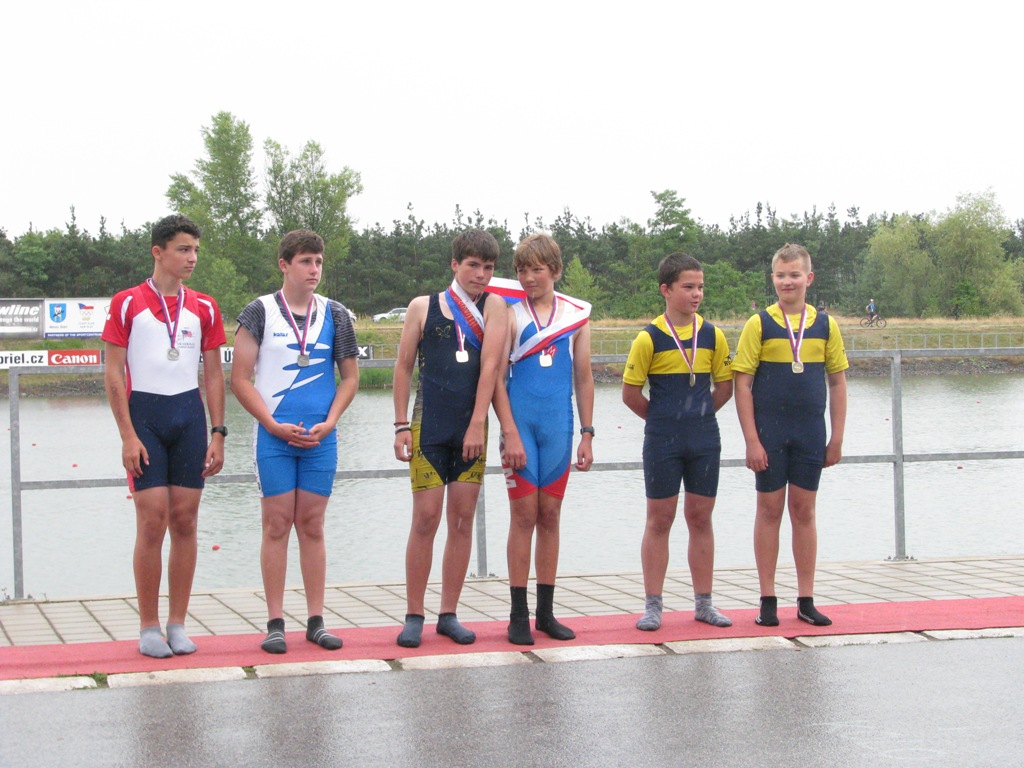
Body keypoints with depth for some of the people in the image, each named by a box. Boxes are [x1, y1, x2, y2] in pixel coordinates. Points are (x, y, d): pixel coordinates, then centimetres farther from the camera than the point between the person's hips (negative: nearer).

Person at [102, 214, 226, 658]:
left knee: (185, 521, 3)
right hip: (145, 412, -3)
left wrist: (218, 434, 4)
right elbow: (113, 373, -3)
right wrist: (128, 435, -10)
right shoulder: (127, 304, -1)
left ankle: (178, 624, 11)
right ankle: (148, 627, 3)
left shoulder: (203, 308, 9)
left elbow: (213, 375, 12)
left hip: (189, 413, 3)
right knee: (152, 521, -7)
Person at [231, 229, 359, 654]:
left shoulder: (335, 315, 7)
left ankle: (316, 621, 10)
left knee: (312, 526, 6)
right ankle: (275, 624, 4)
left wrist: (329, 424, -3)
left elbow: (350, 377, 11)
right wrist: (273, 424, -9)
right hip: (273, 435, -2)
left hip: (320, 437, 2)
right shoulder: (260, 312, 0)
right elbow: (240, 378, -1)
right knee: (277, 525, -1)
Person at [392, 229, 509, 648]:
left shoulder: (493, 306, 4)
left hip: (471, 428, 1)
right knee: (425, 519, -4)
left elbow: (490, 365, -4)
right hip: (429, 426, -1)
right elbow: (403, 367, 7)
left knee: (462, 521, 4)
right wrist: (401, 426, 1)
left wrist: (477, 424, -13)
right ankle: (414, 617, 3)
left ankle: (449, 614, 12)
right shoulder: (422, 307, 5)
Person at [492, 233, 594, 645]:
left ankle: (546, 612, 14)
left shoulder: (577, 315, 8)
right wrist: (510, 434, -11)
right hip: (520, 422, -3)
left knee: (550, 515, 7)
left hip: (559, 426, 3)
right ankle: (518, 615, 3)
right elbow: (497, 378, -4)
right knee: (524, 514, -3)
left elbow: (583, 378, 12)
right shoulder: (510, 314, -1)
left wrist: (587, 435, 9)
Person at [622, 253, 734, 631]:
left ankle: (703, 603, 16)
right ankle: (653, 605, 9)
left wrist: (698, 417, 7)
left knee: (700, 519, 9)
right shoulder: (650, 338, -8)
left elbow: (725, 386, 12)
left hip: (704, 441, 3)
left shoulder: (712, 336, 2)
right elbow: (630, 393, -4)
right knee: (660, 520, 3)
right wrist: (662, 420, 5)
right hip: (662, 444, -3)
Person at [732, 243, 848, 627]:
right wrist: (752, 440, -10)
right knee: (770, 510, 4)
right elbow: (742, 384, -5)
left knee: (804, 511, 7)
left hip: (810, 433, 2)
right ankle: (768, 601, 10)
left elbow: (837, 382, 9)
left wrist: (837, 437, 3)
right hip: (769, 433, -2)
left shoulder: (825, 325, 4)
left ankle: (806, 601, 13)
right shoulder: (759, 324, -3)